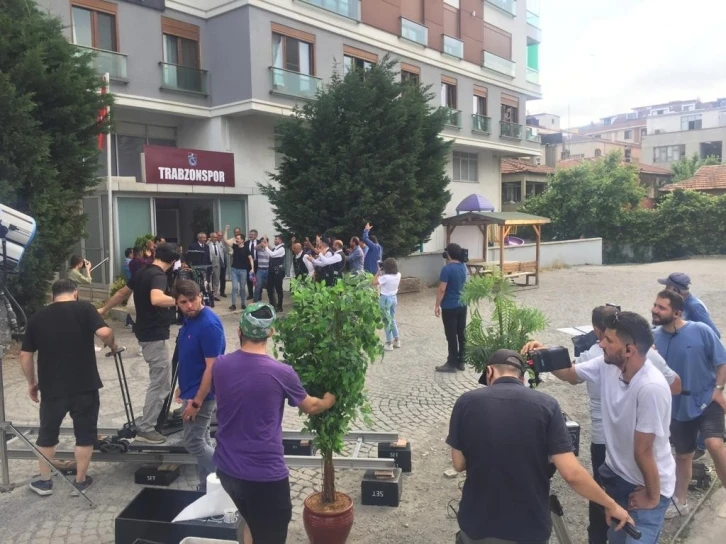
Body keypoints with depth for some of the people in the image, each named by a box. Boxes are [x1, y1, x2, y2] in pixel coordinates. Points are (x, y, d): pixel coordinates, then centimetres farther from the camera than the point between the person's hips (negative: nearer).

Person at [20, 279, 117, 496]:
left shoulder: (37, 317, 6)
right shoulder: (84, 308, -5)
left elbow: (25, 355, 8)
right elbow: (105, 332, -20)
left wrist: (31, 383, 19)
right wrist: (113, 345, 2)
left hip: (51, 387, 3)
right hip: (84, 385, -3)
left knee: (47, 433, 20)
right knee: (85, 433, 12)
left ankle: (44, 481, 30)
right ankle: (80, 481, 20)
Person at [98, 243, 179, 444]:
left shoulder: (141, 273, 9)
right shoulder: (159, 276, -19)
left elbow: (122, 293, 19)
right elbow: (156, 299, -39)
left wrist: (102, 309, 29)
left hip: (146, 333, 10)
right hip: (155, 336, -10)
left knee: (160, 380, 22)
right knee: (160, 383, -3)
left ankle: (159, 416, 32)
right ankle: (145, 429, 2)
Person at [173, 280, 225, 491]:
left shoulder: (209, 325, -25)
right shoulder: (189, 319, 4)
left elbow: (211, 367, -25)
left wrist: (196, 402, -22)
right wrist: (183, 387, 20)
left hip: (201, 394, -9)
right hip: (192, 391, 9)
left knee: (193, 442, -2)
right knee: (201, 440, 16)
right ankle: (207, 487, 27)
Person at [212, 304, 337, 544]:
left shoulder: (220, 366, -5)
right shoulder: (281, 373, -17)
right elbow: (310, 407, 1)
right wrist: (328, 401, 24)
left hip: (226, 468, 5)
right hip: (265, 474, -5)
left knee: (253, 523, 29)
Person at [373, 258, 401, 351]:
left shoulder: (385, 277, -25)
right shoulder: (398, 275, -4)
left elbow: (374, 282, -16)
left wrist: (378, 272, -10)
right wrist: (382, 273, 5)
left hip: (385, 299, -7)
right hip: (394, 298, 7)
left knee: (387, 321, 5)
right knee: (392, 319, 22)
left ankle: (389, 343, 12)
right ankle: (397, 340, 28)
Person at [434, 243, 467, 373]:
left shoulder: (447, 269, -18)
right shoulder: (463, 267, 5)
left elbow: (442, 289, -20)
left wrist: (437, 305, -11)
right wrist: (449, 262, 13)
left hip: (449, 307, -7)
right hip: (462, 305, 7)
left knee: (451, 336, -1)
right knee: (461, 334, 11)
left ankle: (452, 364, 5)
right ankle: (461, 362, 19)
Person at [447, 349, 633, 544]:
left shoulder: (466, 402, -10)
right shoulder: (546, 405, -11)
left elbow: (459, 464, -1)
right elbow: (572, 473, -15)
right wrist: (611, 505, 0)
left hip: (478, 525, 0)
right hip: (529, 528, 0)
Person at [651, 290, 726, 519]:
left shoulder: (701, 330, -17)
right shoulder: (654, 337, -9)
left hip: (707, 401, -3)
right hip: (679, 406, 3)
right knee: (683, 455, 15)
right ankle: (679, 502, 33)